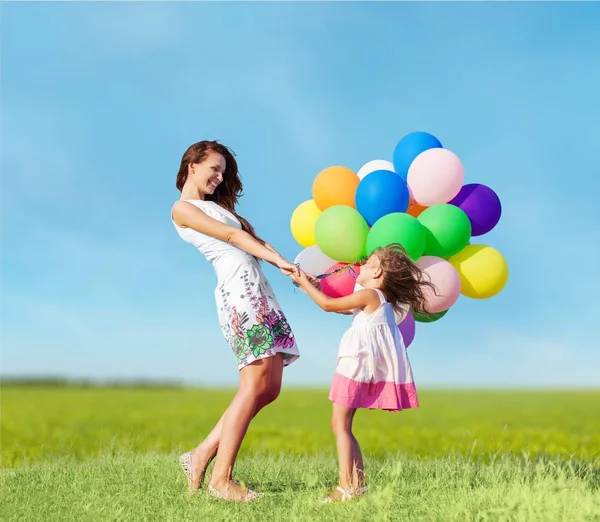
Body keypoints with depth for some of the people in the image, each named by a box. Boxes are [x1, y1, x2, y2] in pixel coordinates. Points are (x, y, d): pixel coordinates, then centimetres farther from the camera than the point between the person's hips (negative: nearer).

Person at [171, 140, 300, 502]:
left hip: (259, 289, 9)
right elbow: (232, 236, -3)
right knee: (255, 386, -13)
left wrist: (287, 266, 2)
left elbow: (256, 240, 17)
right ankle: (221, 477, -8)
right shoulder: (183, 208, 5)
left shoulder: (218, 205, 29)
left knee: (270, 389, 3)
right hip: (239, 289, -9)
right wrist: (279, 262, -7)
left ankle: (203, 455, 10)